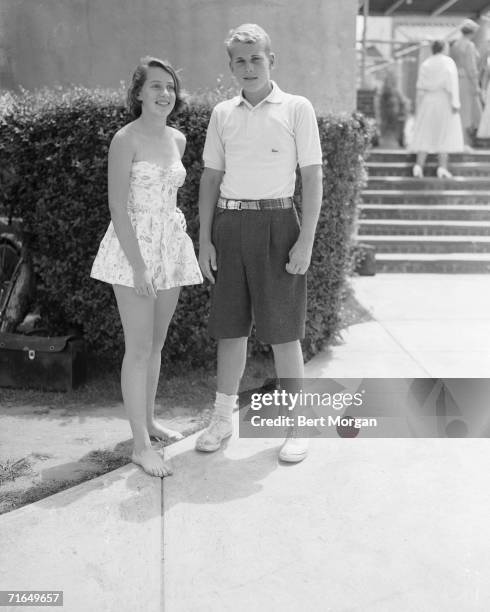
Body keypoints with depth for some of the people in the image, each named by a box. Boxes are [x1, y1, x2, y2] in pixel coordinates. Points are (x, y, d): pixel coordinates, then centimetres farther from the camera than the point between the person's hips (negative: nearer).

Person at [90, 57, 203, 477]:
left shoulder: (178, 140, 11)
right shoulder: (126, 139, -9)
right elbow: (118, 208, -13)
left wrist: (170, 244, 16)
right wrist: (137, 264, -19)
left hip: (171, 246, 7)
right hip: (133, 247, -6)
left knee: (156, 344, 13)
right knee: (139, 349, -5)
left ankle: (148, 421, 28)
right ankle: (141, 445, 2)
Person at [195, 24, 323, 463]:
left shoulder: (297, 109, 1)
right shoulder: (222, 114, 11)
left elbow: (312, 178, -2)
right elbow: (211, 177, 12)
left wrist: (306, 241, -10)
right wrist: (204, 240, 5)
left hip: (275, 222, -3)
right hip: (229, 224, 3)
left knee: (283, 331, 0)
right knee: (231, 327, 8)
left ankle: (296, 427, 12)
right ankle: (223, 418, 21)